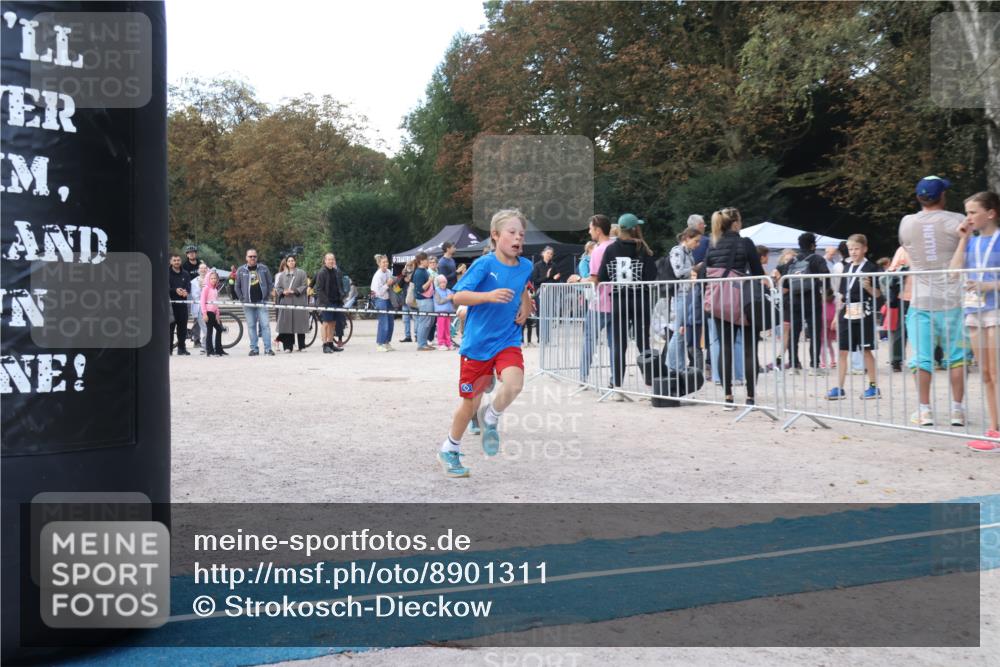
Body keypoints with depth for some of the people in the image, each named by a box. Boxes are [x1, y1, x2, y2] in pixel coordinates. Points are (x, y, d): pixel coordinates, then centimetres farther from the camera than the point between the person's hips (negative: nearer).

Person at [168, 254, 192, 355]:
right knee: (170, 325, -4)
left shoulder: (185, 274, 15)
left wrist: (186, 291, -16)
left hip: (182, 302, 4)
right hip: (171, 302, -4)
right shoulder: (167, 273, 2)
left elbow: (189, 285, 6)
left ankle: (182, 348, 12)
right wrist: (175, 290, -22)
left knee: (182, 325, 5)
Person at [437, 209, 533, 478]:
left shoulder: (525, 267, 2)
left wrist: (525, 306, 7)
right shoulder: (484, 264, -13)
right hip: (477, 342, -3)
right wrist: (489, 296, -31)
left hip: (508, 341, 3)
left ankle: (490, 418, 7)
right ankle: (449, 450, 31)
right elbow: (457, 296, -18)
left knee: (514, 384, -27)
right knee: (471, 402, 6)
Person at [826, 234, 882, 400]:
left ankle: (873, 386, 14)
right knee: (842, 351, 3)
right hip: (847, 313, 5)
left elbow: (877, 294, -4)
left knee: (866, 350, 3)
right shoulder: (847, 268, 12)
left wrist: (868, 287, -23)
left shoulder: (870, 267, -3)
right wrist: (837, 315, 14)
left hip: (864, 313, -5)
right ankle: (839, 388, 7)